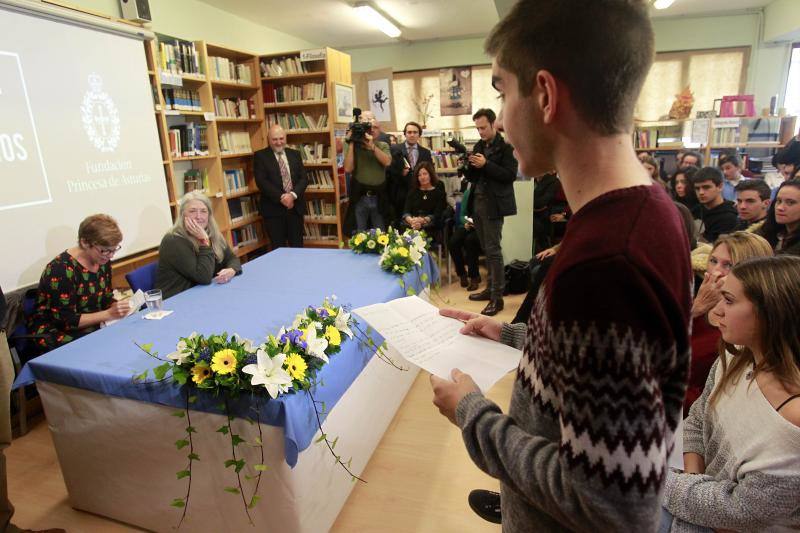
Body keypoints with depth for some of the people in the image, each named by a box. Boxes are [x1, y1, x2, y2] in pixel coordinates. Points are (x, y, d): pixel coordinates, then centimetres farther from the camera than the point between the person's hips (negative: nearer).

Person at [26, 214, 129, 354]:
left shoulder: (102, 261, -1)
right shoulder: (61, 270, -21)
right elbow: (66, 321, -21)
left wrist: (119, 307, -11)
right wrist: (109, 314, -26)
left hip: (92, 328, 7)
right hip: (55, 334, -7)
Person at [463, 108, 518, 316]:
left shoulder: (506, 146, -6)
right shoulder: (478, 146, 14)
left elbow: (510, 175, -15)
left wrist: (486, 164, -20)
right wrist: (467, 165, -5)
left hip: (494, 205, -7)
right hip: (478, 203, 7)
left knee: (493, 250, -7)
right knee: (486, 249, 11)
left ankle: (497, 297, -2)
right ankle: (490, 288, 21)